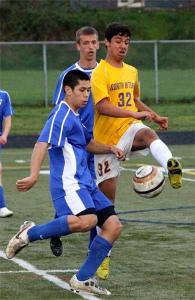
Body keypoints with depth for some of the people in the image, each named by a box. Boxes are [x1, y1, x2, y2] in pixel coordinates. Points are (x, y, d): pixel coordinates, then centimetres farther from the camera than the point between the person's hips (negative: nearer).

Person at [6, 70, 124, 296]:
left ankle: (82, 279, 4)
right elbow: (42, 144, -23)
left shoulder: (74, 116, 21)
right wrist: (33, 177, -37)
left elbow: (88, 144, 38)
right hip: (68, 183, -10)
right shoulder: (61, 115, -9)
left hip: (85, 184, 10)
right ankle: (30, 233, -17)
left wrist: (109, 148, 18)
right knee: (87, 220, -34)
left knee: (113, 225, 0)